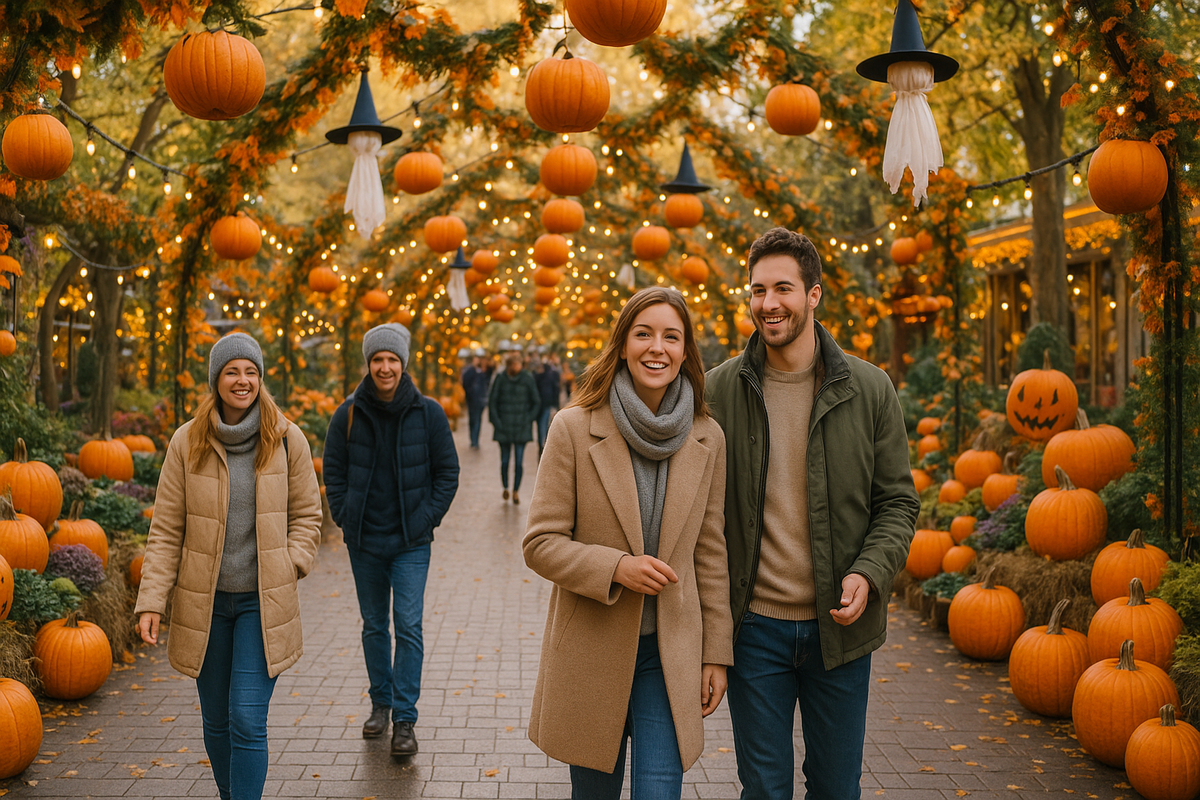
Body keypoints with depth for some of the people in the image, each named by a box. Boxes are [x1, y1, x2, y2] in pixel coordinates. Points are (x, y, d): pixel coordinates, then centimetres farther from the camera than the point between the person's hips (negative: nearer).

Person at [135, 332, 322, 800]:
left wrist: (287, 571, -7)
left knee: (248, 720, -9)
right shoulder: (188, 442, -3)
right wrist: (151, 601, -7)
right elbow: (166, 529, -1)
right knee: (217, 721, 14)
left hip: (262, 602, -1)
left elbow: (306, 516, 6)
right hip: (205, 601, 2)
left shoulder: (287, 440, -3)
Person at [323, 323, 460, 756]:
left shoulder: (428, 413, -4)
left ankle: (405, 719, 1)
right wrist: (345, 519, -1)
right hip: (364, 542, 2)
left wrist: (426, 521, -5)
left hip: (411, 543, -2)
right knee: (374, 626, 13)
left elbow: (448, 473, 1)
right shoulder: (348, 415, -2)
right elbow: (333, 472, 8)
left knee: (409, 627, -6)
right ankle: (381, 703, 29)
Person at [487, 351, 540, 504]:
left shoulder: (528, 379, -4)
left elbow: (536, 402, 5)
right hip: (504, 426, 1)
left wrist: (528, 420, -4)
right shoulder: (500, 379, -2)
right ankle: (505, 487, 27)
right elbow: (492, 401, 4)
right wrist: (496, 421, -2)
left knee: (519, 461, -4)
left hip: (521, 427, -1)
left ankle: (516, 491, 6)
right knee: (505, 460, 6)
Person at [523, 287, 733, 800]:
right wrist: (615, 568, -22)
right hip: (591, 649, -1)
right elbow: (541, 544, -7)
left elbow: (711, 553, 6)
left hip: (670, 654, 1)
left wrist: (717, 653, 5)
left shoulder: (707, 439, 1)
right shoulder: (574, 429, -8)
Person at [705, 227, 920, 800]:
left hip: (838, 625, 1)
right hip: (753, 626, 0)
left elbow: (898, 502, 3)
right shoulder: (718, 391, -2)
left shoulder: (869, 390, -1)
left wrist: (869, 572, -14)